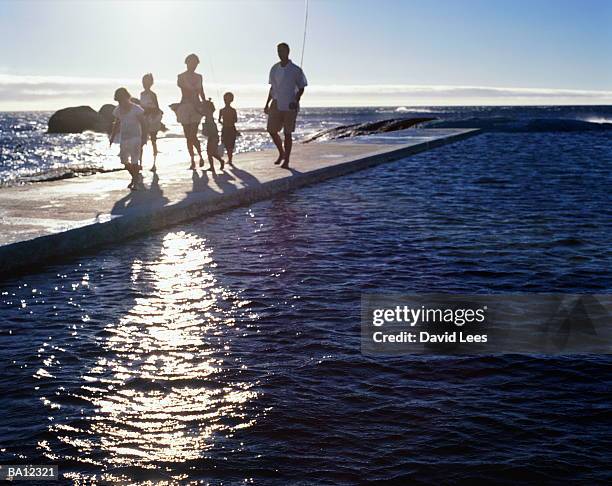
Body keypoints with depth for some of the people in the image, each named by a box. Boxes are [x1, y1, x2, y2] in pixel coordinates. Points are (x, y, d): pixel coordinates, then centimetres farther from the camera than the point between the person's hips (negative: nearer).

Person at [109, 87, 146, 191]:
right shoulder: (118, 110, 8)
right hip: (123, 139, 6)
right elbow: (116, 125, 19)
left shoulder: (136, 109, -8)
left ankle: (136, 182, 2)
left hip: (135, 138, -6)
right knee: (124, 161, 5)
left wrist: (143, 138, -11)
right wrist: (112, 137, 13)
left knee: (134, 161, -7)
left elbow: (143, 124, -6)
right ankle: (136, 177, 24)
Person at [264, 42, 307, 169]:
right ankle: (281, 153, 25)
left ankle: (286, 161, 7)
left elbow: (301, 88, 0)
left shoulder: (296, 70, -5)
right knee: (272, 130, 2)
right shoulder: (274, 69, 9)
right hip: (276, 105, 5)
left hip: (289, 106, -5)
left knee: (287, 133, -1)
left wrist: (296, 101, -16)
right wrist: (267, 104, 14)